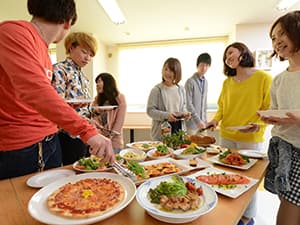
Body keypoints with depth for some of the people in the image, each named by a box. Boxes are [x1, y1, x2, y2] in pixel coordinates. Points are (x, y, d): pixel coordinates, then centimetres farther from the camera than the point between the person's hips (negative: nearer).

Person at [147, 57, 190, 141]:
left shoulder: (181, 89, 7)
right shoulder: (157, 90, -8)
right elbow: (150, 110, -10)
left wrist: (184, 113, -4)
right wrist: (166, 115, -22)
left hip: (178, 128, 5)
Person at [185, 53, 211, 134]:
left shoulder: (205, 81, 9)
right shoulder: (190, 81, -12)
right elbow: (188, 104, -16)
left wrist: (204, 120, 11)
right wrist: (198, 120, -16)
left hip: (202, 122, 7)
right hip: (192, 123, -6)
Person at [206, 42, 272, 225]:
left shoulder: (264, 78, -5)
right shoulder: (227, 82, 8)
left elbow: (270, 108, -7)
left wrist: (258, 124, -23)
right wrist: (216, 119, -5)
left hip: (251, 139, -4)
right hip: (226, 137, 5)